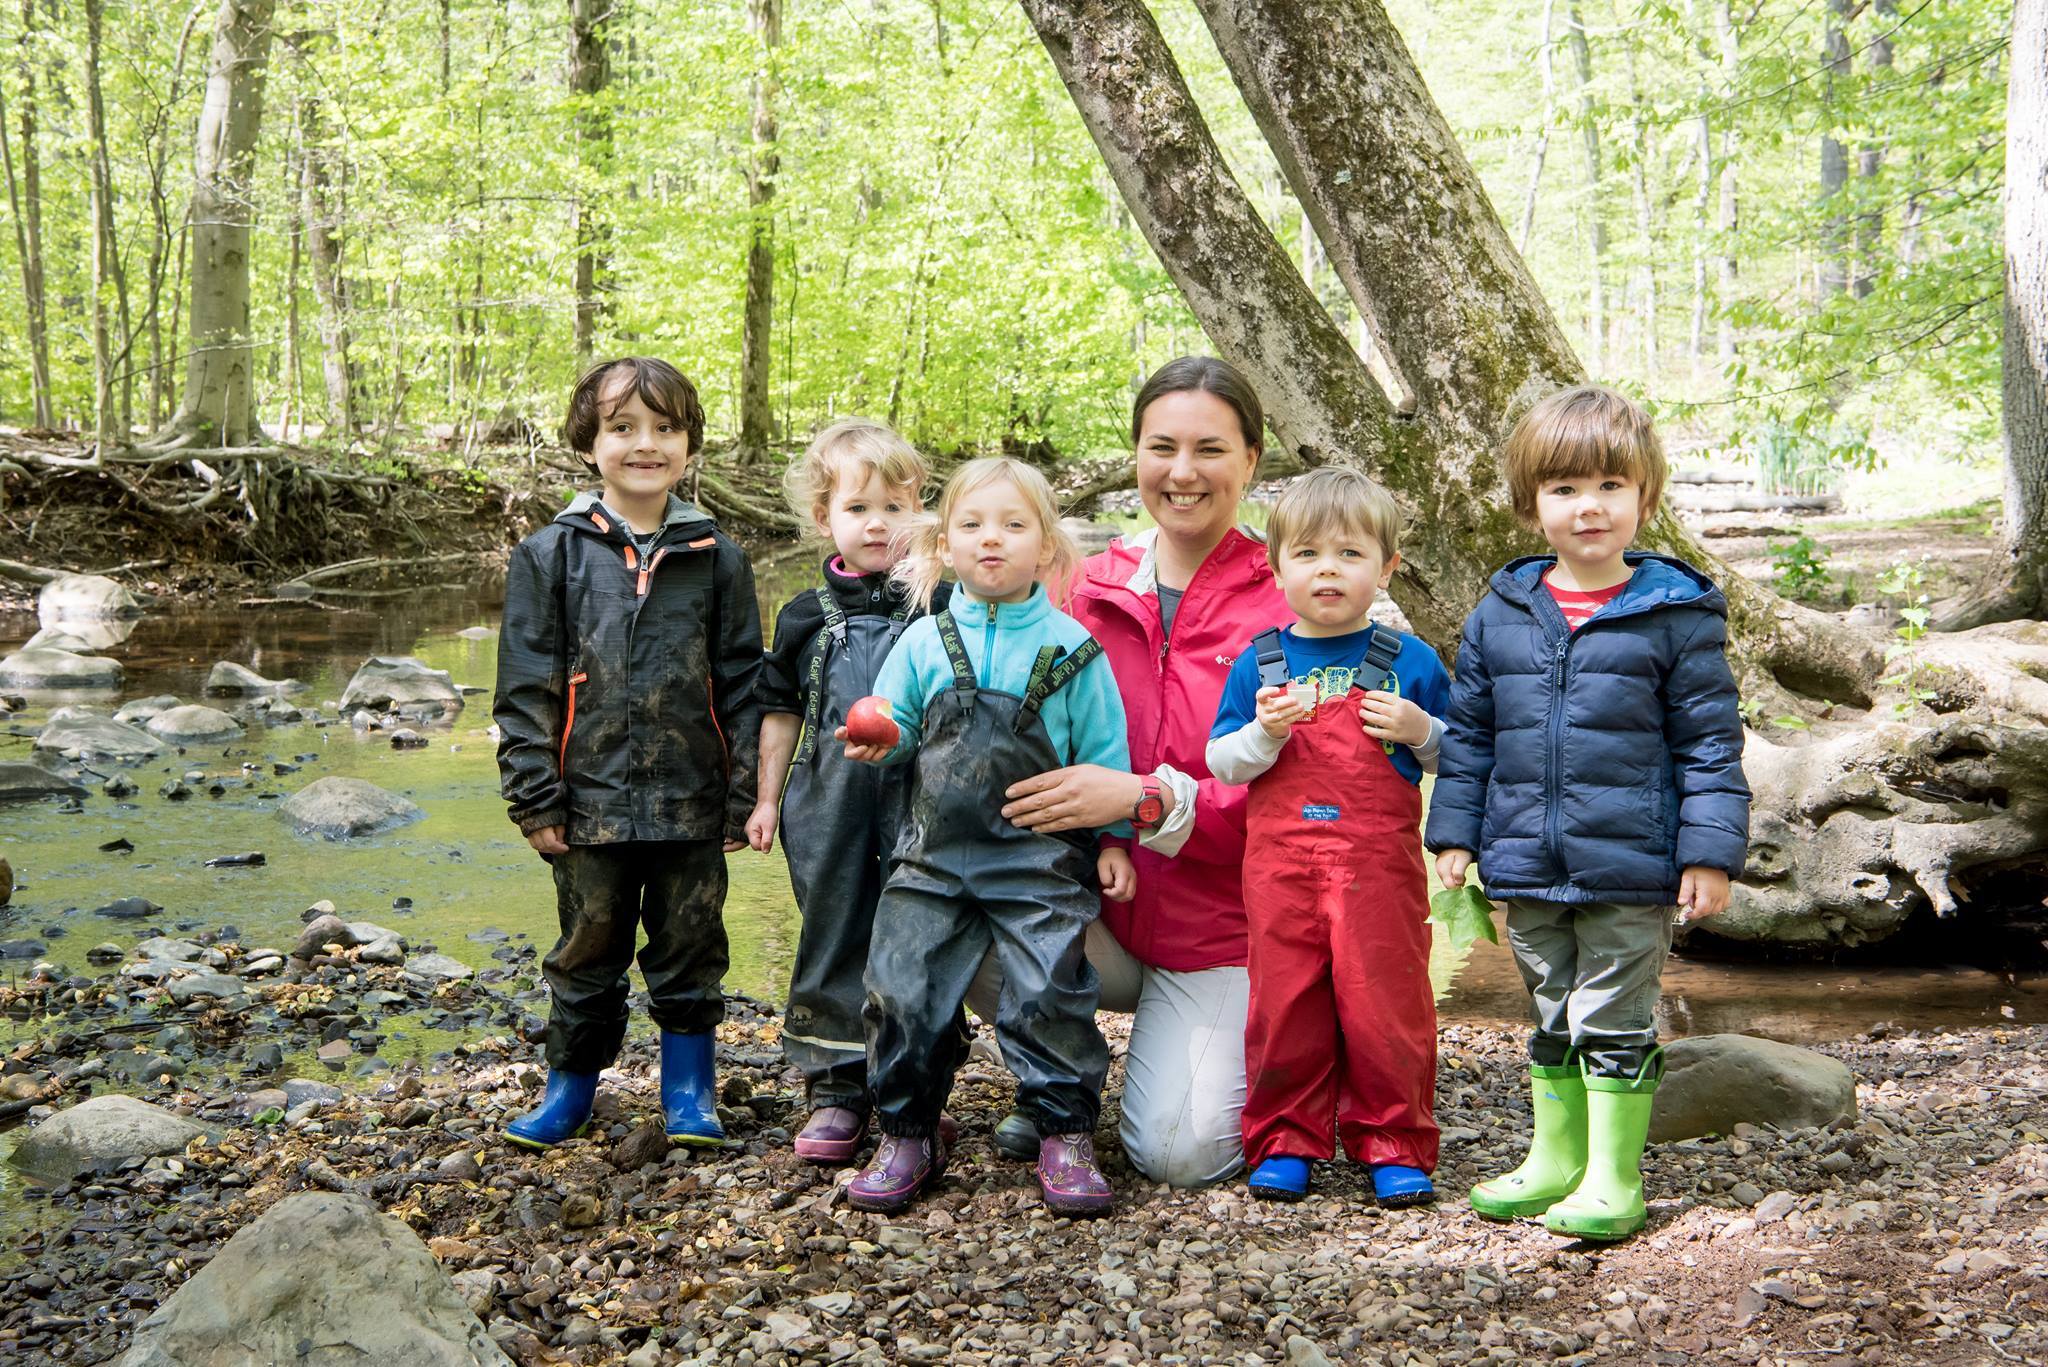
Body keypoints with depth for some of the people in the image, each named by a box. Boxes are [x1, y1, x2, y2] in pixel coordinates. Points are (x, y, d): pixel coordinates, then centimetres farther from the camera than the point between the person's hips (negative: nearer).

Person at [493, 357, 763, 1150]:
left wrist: (743, 799, 1)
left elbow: (742, 684, 4)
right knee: (587, 955, 12)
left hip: (692, 807, 1)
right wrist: (535, 796, -5)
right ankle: (572, 1085, 29)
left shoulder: (716, 559, 2)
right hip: (592, 804, 0)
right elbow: (525, 688, -1)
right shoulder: (550, 556, -1)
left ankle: (688, 1089, 26)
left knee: (690, 952, 11)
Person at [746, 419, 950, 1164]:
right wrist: (768, 798, 12)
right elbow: (782, 711, 14)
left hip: (920, 802, -2)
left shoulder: (943, 605, 1)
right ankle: (836, 1089, 17)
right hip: (832, 805, 2)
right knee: (833, 941, 7)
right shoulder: (808, 618, 7)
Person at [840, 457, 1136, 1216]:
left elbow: (1102, 749, 4)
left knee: (1049, 996, -3)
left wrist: (1112, 838, 4)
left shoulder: (1070, 646, 0)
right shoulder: (922, 643, 4)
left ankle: (1065, 1137, 14)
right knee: (903, 991, 1)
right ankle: (906, 1135, 18)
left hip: (1040, 860, -2)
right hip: (935, 853, 2)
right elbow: (896, 726, 11)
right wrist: (876, 742, -12)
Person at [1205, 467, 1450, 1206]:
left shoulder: (1410, 661, 3)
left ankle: (1394, 1141, 17)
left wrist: (1421, 730, -10)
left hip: (1380, 863, -1)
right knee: (1285, 1001, 7)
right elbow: (1221, 762, 4)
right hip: (1280, 862, 1)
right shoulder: (1258, 664, 5)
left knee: (1386, 1001, 3)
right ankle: (1285, 1138, 20)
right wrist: (1265, 731, -14)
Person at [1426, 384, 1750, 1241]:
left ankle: (1614, 1175, 15)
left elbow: (1710, 742, -4)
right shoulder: (1500, 616, 4)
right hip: (1528, 866, 4)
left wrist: (1710, 851, -9)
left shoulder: (1676, 616, -6)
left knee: (1615, 1020, 3)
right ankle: (1555, 1156, 30)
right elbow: (1469, 735, 11)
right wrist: (1455, 833, 8)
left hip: (1631, 868, -4)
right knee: (1550, 1017, 17)